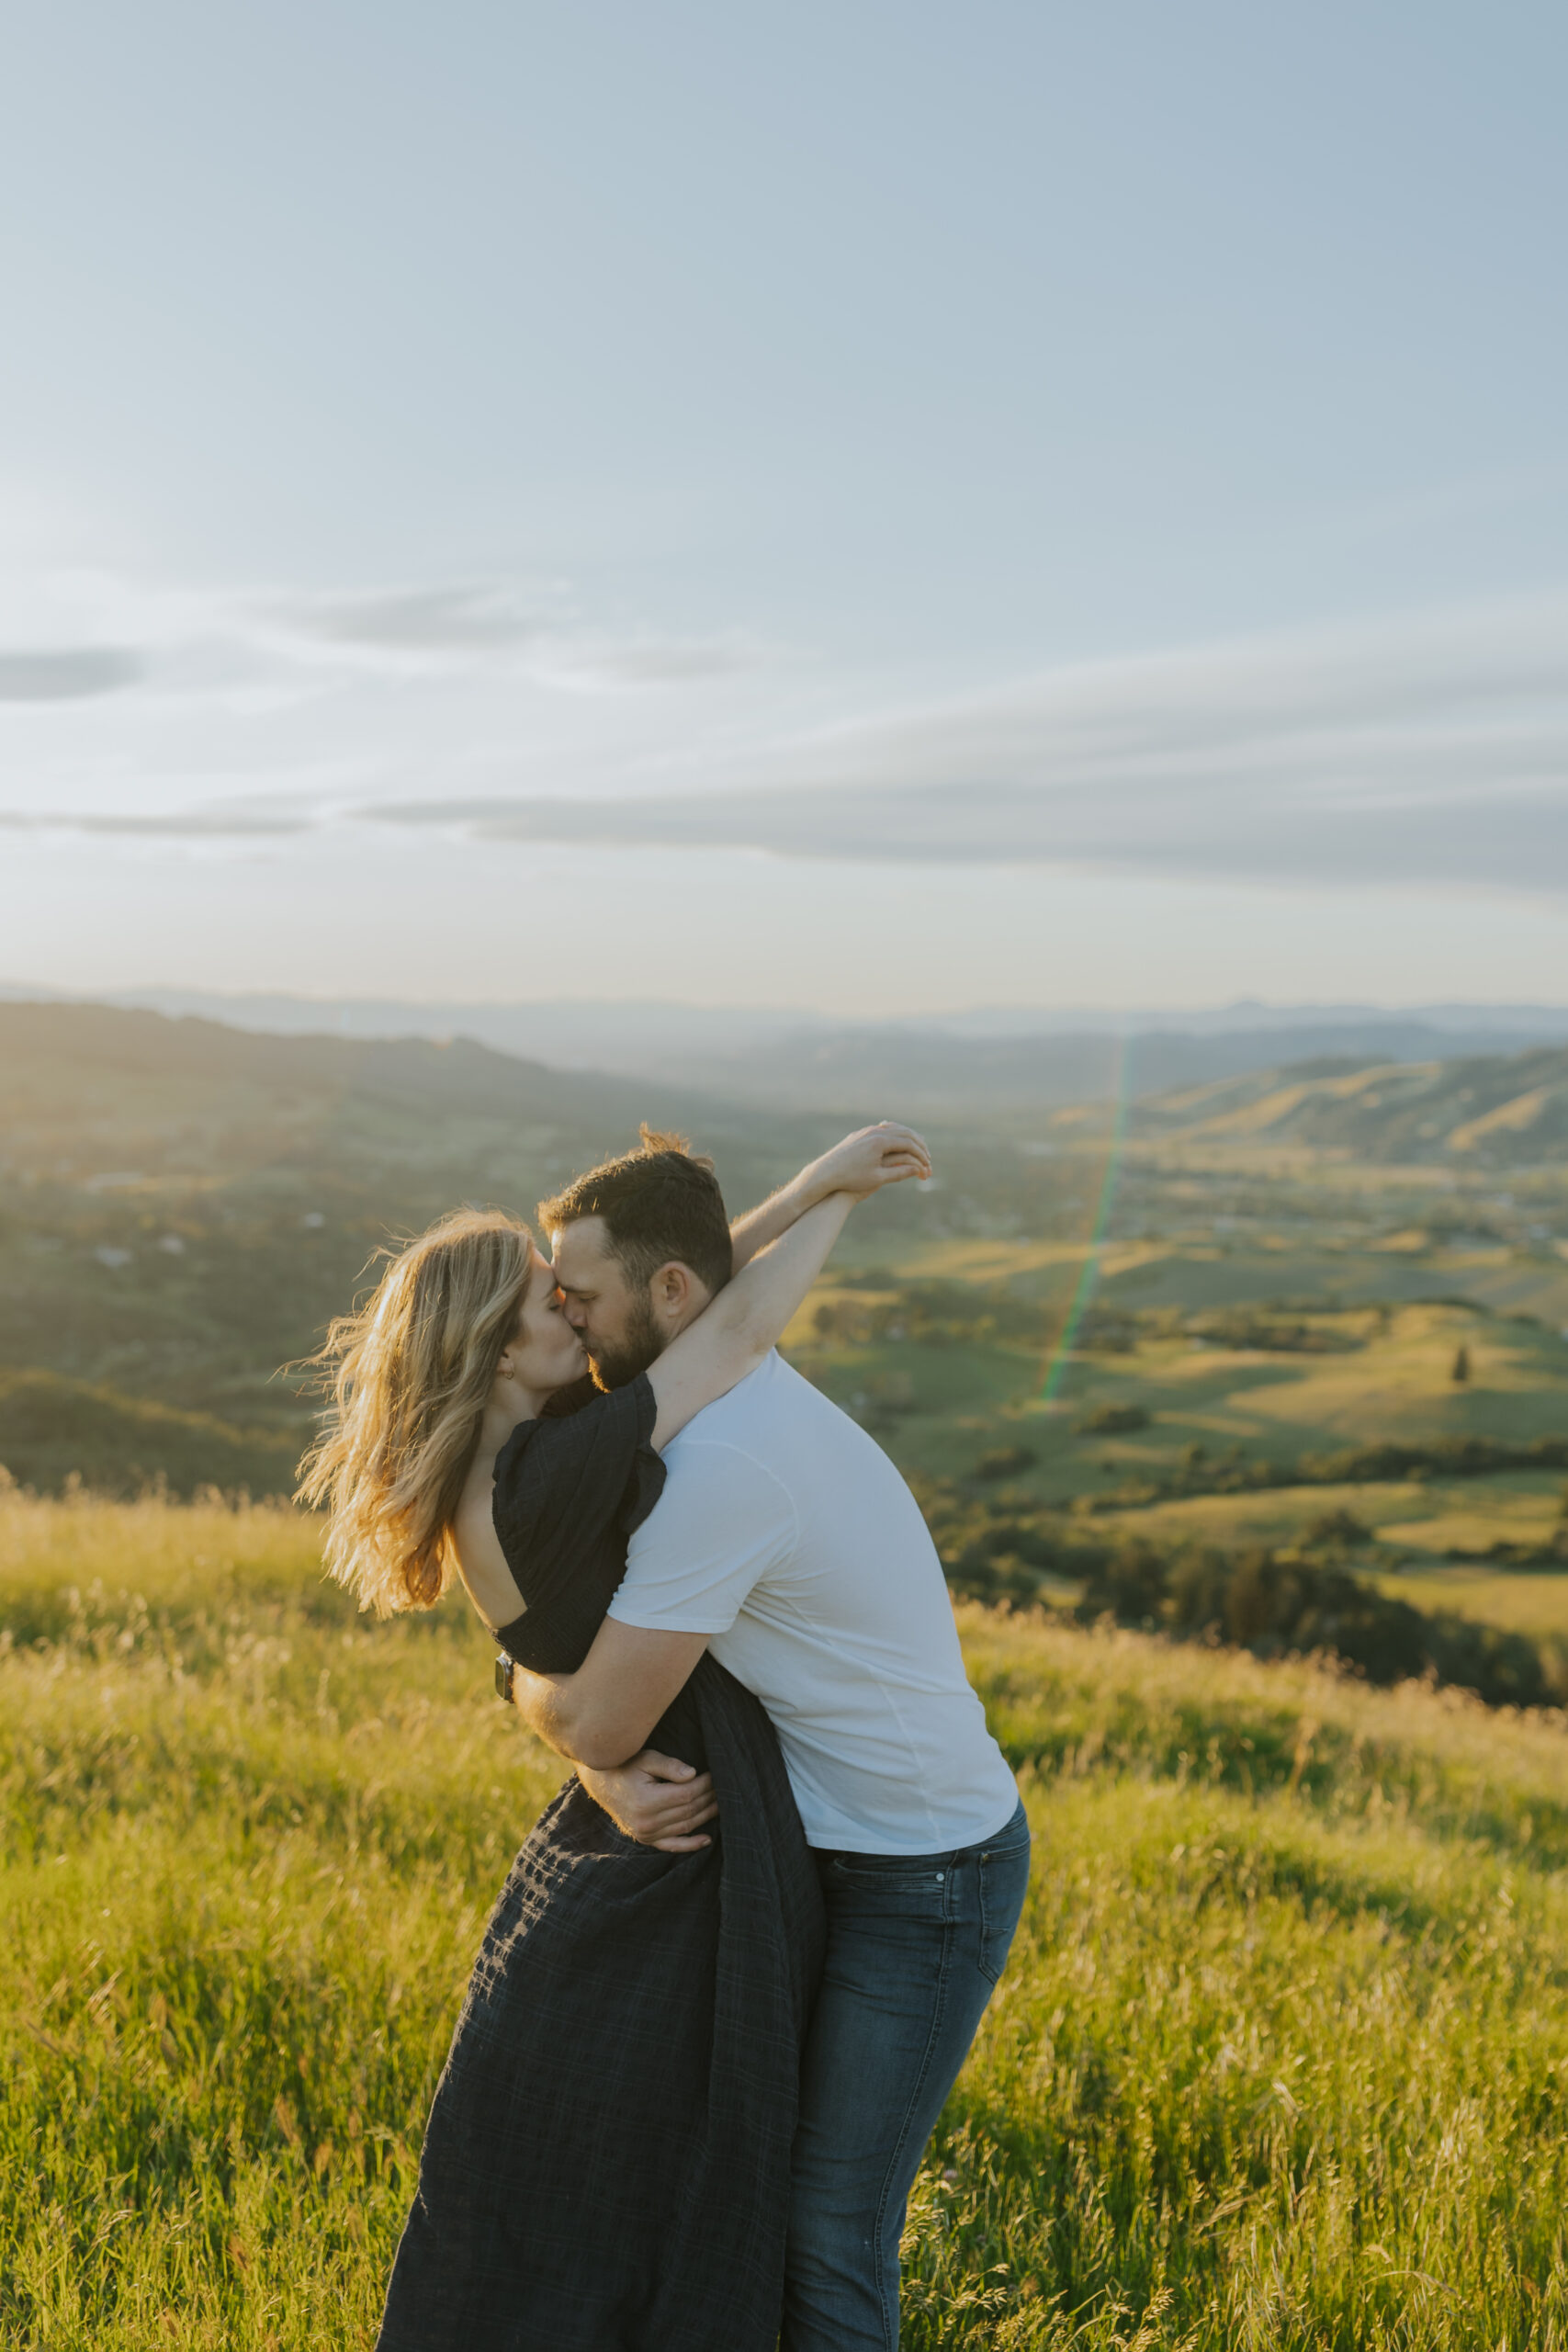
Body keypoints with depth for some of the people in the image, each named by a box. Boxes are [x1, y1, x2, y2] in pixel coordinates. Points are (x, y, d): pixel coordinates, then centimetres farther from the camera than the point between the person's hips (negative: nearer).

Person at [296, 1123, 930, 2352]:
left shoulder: (497, 1460, 2)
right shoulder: (544, 1481, -24)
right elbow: (738, 1330, -19)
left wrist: (810, 1186, 1)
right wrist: (840, 1193, -5)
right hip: (679, 1894, -9)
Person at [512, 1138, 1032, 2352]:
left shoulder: (723, 1464, -29)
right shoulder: (753, 1398, 5)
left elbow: (590, 1719, -25)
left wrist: (526, 1676, -1)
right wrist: (617, 1774, -17)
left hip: (927, 1882, -10)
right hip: (836, 1848, 10)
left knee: (828, 2230, -2)